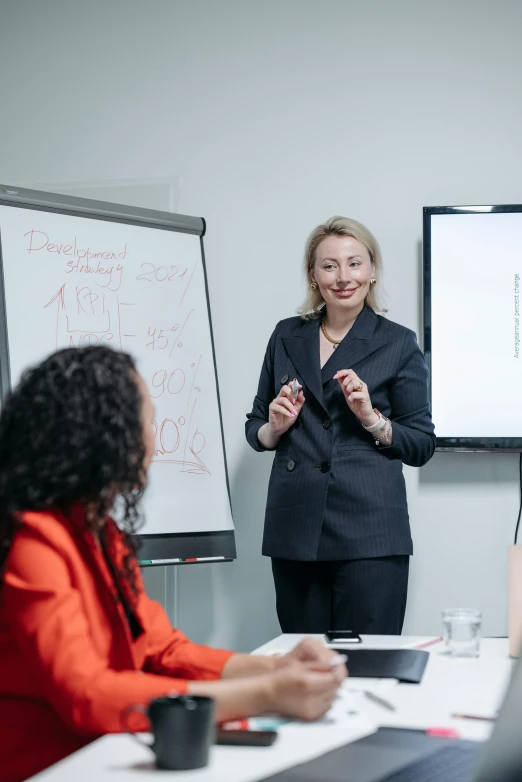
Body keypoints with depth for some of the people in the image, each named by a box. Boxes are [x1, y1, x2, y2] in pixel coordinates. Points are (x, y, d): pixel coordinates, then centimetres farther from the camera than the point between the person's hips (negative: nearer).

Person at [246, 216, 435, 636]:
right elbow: (256, 430, 20)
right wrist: (275, 428, -2)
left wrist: (373, 419, -13)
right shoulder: (287, 336, 13)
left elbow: (422, 445, 4)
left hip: (370, 533, -3)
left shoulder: (398, 343, 4)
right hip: (296, 532, 3)